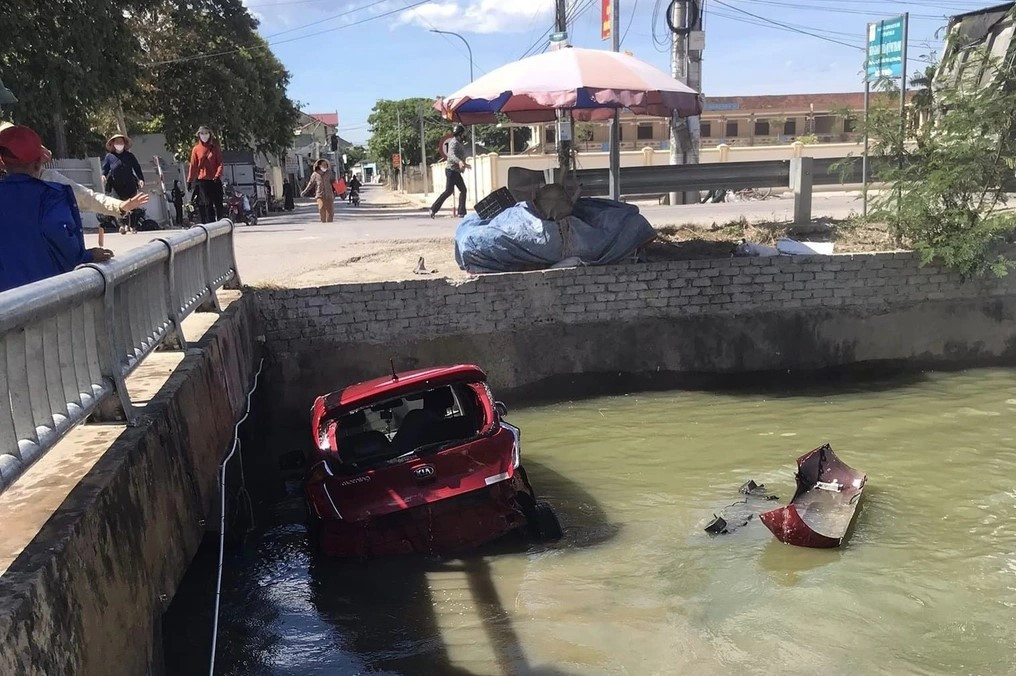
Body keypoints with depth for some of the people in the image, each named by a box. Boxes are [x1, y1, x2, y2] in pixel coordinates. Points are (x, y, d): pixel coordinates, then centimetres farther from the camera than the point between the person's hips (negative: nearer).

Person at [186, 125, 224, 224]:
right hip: (202, 181, 0)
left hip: (214, 180, 0)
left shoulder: (215, 147, 5)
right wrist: (189, 180, 2)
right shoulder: (196, 149, 4)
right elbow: (193, 165, 5)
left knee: (218, 203, 0)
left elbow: (220, 163, 1)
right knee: (207, 204, -2)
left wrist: (218, 175, -13)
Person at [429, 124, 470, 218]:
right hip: (452, 171, -10)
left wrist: (465, 164, 47)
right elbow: (451, 155, -31)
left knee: (463, 190, 8)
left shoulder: (460, 143, 18)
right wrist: (459, 161, -49)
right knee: (448, 191, -11)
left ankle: (462, 212, 11)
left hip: (456, 172, 10)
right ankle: (434, 209, -7)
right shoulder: (454, 142, -13)